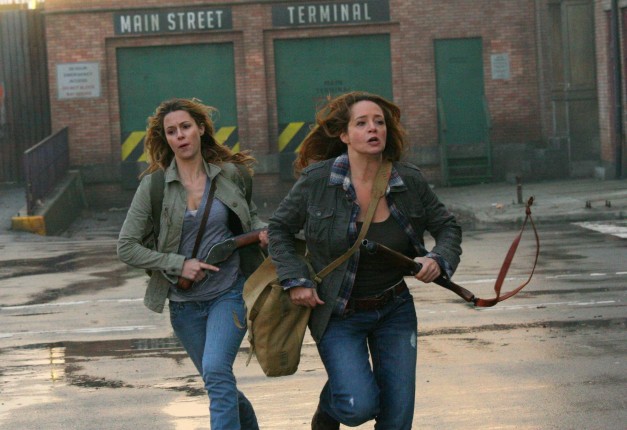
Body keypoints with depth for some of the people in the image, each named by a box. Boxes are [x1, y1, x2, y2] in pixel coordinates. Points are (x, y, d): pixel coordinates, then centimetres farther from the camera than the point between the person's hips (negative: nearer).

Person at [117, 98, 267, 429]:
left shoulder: (229, 174, -2)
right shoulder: (154, 185, -6)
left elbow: (249, 213, 17)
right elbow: (127, 248, -6)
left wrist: (262, 230, -6)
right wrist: (179, 264, -15)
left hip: (228, 294, -1)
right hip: (184, 302, 2)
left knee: (217, 372, -23)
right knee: (219, 384, 13)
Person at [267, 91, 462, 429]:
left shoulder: (410, 182, -7)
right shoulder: (317, 180, -14)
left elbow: (447, 227, 6)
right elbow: (279, 227, 0)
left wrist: (439, 259, -14)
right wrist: (294, 280, -11)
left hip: (395, 310, 3)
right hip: (338, 313, -3)